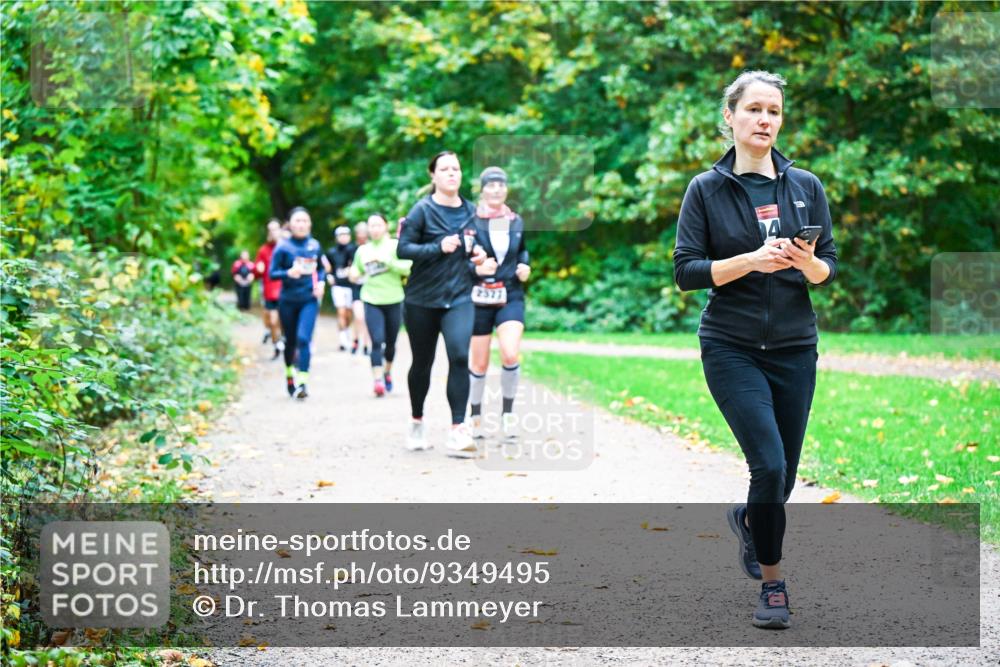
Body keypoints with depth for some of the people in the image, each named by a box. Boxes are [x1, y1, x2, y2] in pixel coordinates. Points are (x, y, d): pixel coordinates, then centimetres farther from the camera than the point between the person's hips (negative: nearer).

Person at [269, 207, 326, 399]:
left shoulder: (314, 245, 3)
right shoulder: (283, 247, -5)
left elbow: (321, 269, 17)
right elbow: (272, 273, -6)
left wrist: (321, 282, -2)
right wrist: (288, 273, -24)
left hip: (309, 300, 0)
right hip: (288, 301, 0)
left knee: (303, 338, -15)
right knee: (290, 341, 12)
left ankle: (302, 382, -16)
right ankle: (289, 375, 37)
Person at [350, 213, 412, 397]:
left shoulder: (395, 246, -1)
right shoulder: (362, 250, 8)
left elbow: (408, 268, -12)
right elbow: (356, 272, 21)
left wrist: (386, 260, -19)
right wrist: (354, 275, -1)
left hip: (394, 300, 0)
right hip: (372, 301, 1)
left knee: (390, 342, 11)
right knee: (377, 341, -12)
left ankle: (387, 371, 36)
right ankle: (378, 380, -15)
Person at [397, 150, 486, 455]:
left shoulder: (470, 210, 7)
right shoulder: (423, 210, -8)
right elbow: (403, 249, -14)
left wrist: (477, 253, 2)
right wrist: (439, 248, -26)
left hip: (458, 296, 2)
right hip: (422, 299, -2)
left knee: (459, 356, -17)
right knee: (422, 362, 11)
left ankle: (457, 432, -17)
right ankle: (417, 422, 34)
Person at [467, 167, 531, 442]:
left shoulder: (517, 222, 8)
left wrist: (524, 268, 4)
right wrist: (476, 268, -21)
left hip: (511, 297, 2)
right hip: (479, 298, -2)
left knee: (510, 354, -18)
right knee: (479, 364, 5)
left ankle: (507, 412, -1)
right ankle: (475, 415, 24)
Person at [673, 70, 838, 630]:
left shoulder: (806, 186, 6)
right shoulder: (706, 190, -1)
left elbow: (830, 268, 6)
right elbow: (686, 271, -6)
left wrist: (809, 264, -17)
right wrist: (750, 260, -20)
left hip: (795, 348, 3)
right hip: (731, 348, -3)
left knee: (784, 472, 8)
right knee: (769, 463, -15)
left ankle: (748, 519, 43)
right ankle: (773, 583, 2)